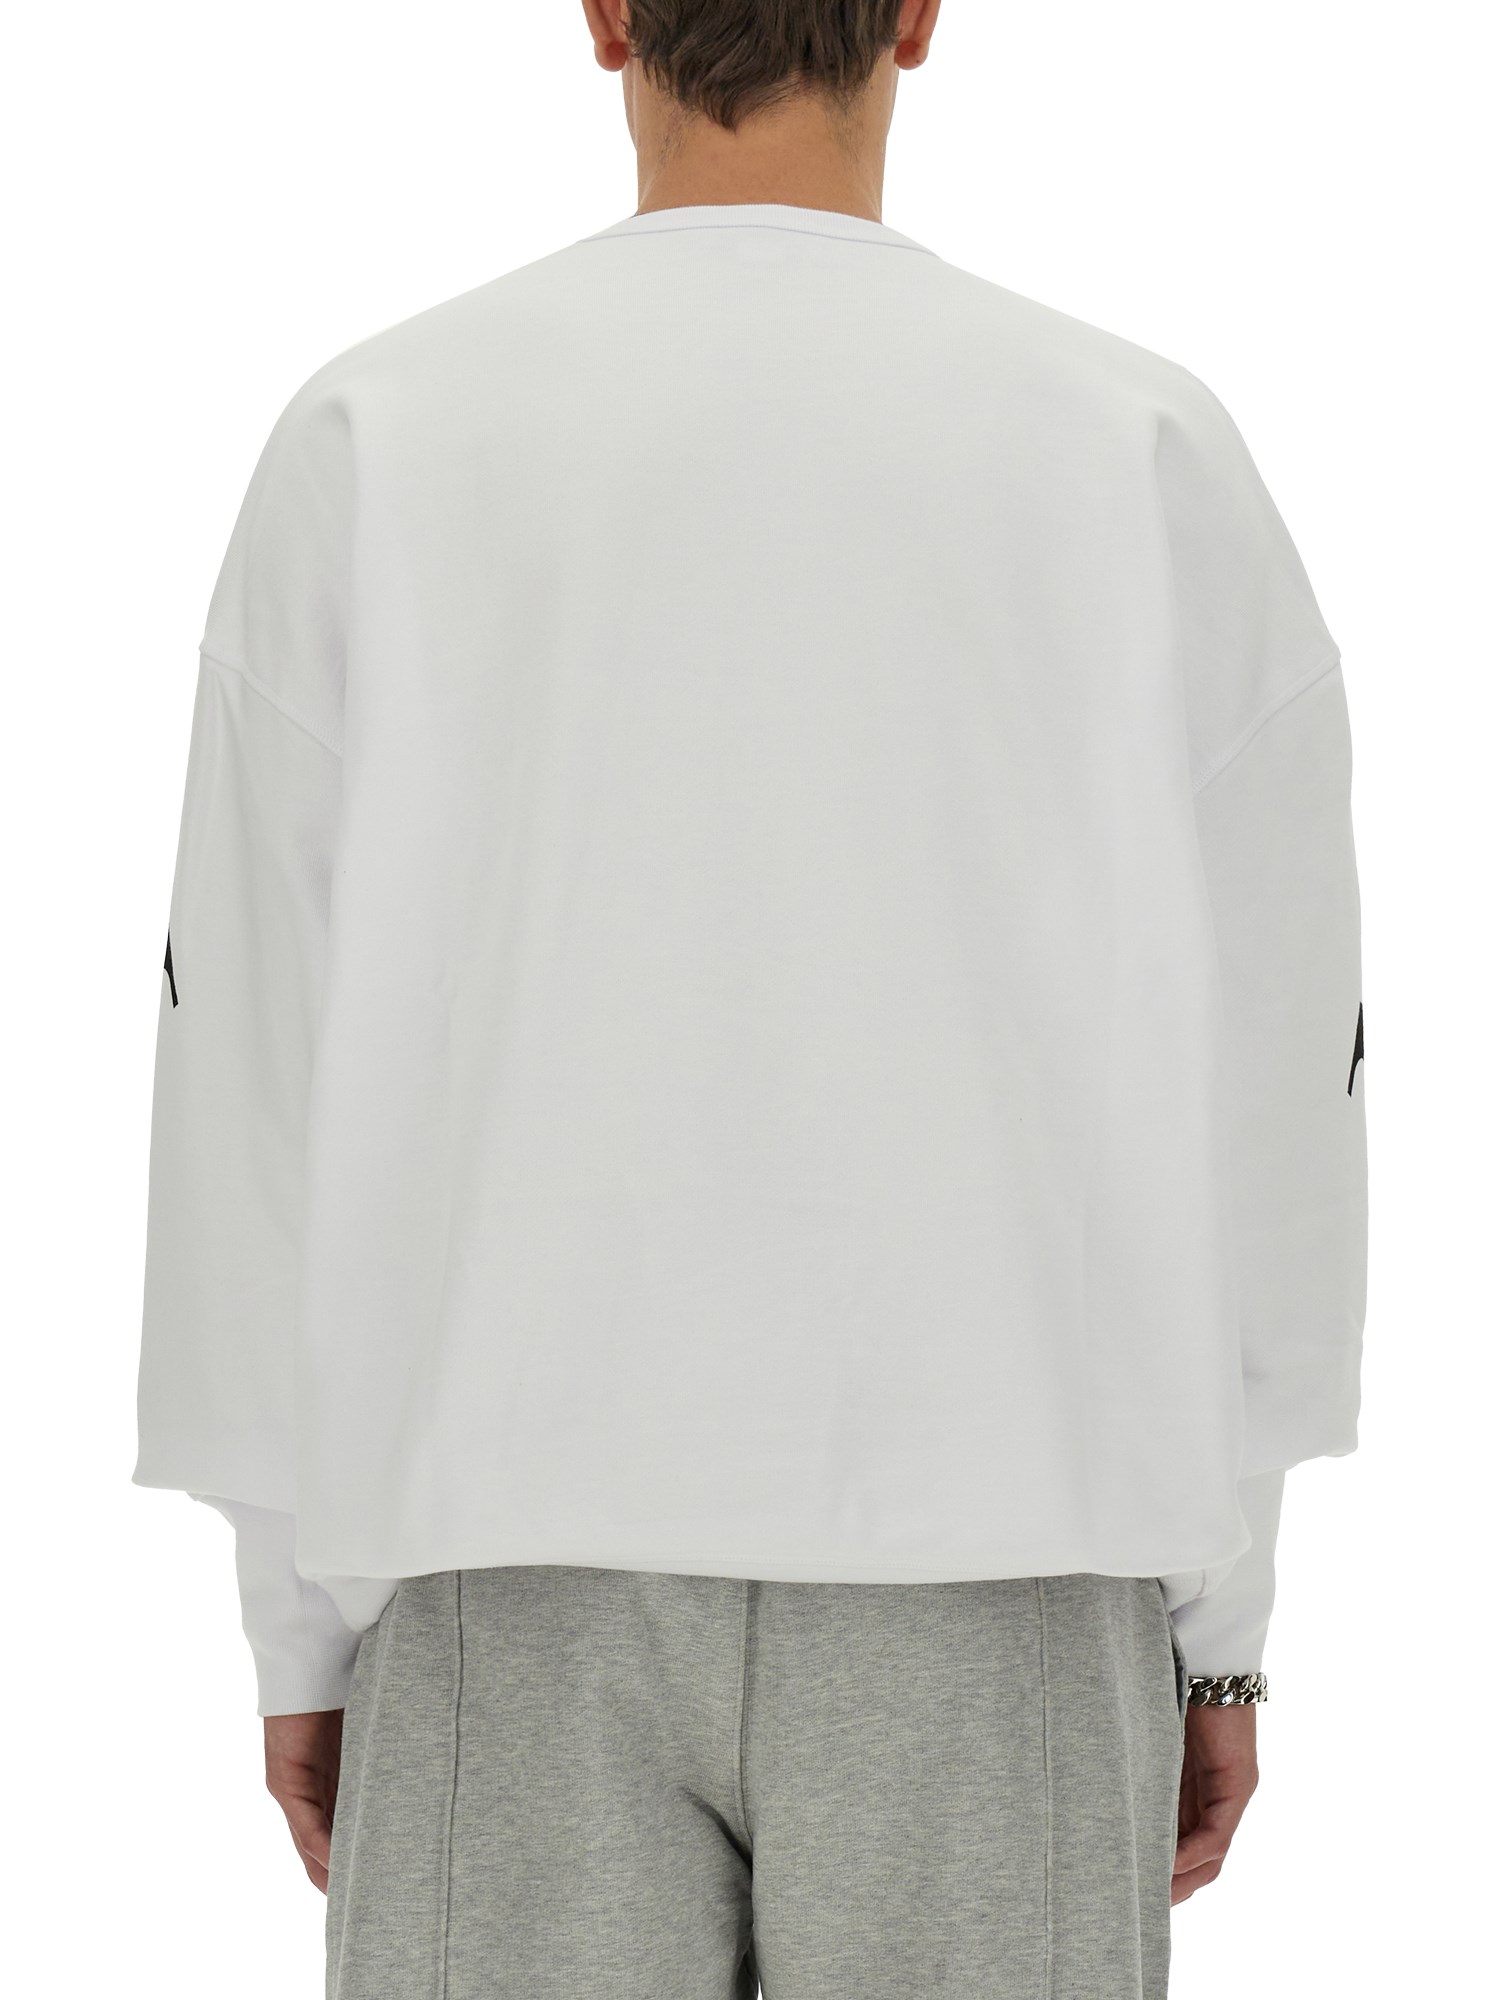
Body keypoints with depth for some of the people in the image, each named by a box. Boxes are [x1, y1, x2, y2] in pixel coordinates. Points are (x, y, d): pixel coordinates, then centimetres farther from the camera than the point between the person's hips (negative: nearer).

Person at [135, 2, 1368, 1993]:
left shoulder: (375, 435, -2)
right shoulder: (1141, 447, -2)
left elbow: (271, 1062, -1)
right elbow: (1262, 1080, -1)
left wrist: (305, 1624, 8)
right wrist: (1216, 1624, 9)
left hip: (527, 1565, 0)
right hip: (987, 1576, 0)